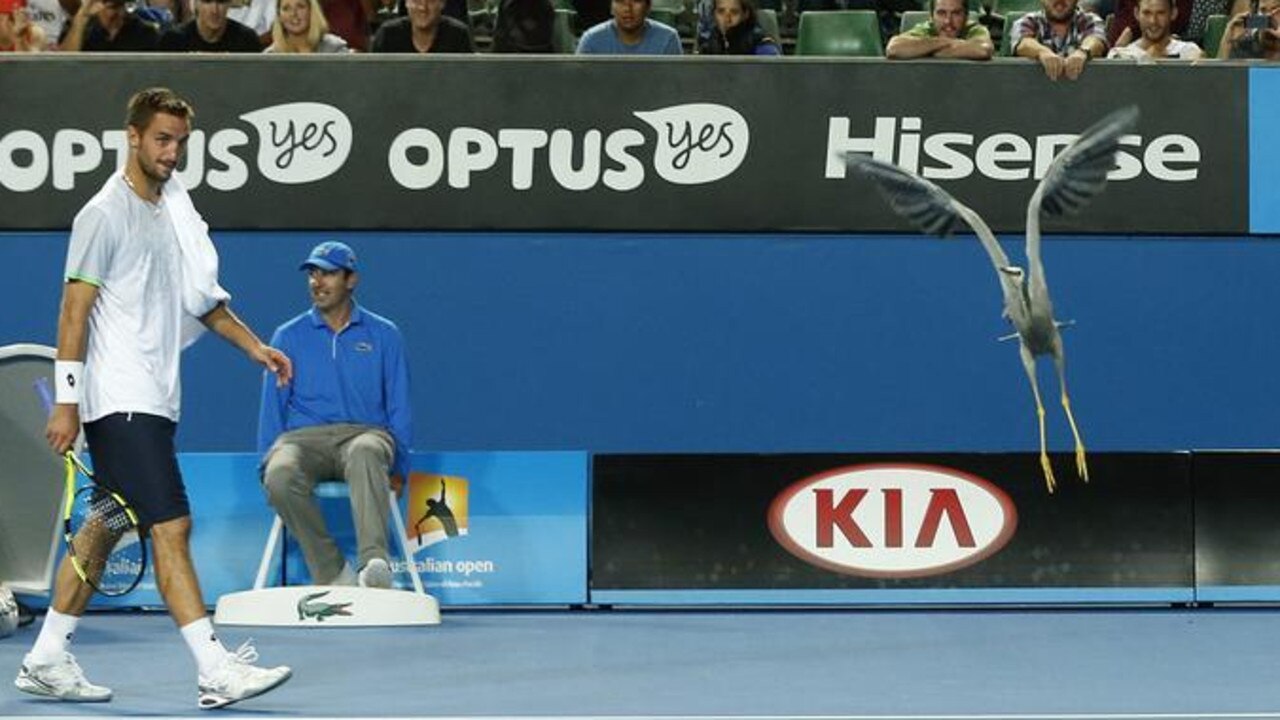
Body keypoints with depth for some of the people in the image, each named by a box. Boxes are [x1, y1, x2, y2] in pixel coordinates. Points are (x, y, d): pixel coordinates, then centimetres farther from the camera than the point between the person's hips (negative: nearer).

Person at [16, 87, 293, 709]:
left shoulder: (174, 209, 14)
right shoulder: (105, 213, -9)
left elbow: (200, 295, 25)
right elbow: (74, 310, -12)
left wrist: (253, 345, 16)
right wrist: (66, 401, -15)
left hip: (154, 399, 9)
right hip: (118, 401, -9)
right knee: (171, 525, -14)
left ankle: (46, 661, 20)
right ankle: (215, 670, -18)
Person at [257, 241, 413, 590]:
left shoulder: (383, 335, 14)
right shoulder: (288, 336, 15)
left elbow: (399, 407, 14)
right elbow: (273, 406, 16)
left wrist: (399, 467, 6)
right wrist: (267, 461, 6)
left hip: (363, 432, -1)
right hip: (304, 436, 1)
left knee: (366, 452, -41)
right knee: (281, 473, -37)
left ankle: (374, 563, -56)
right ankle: (333, 574, -28)